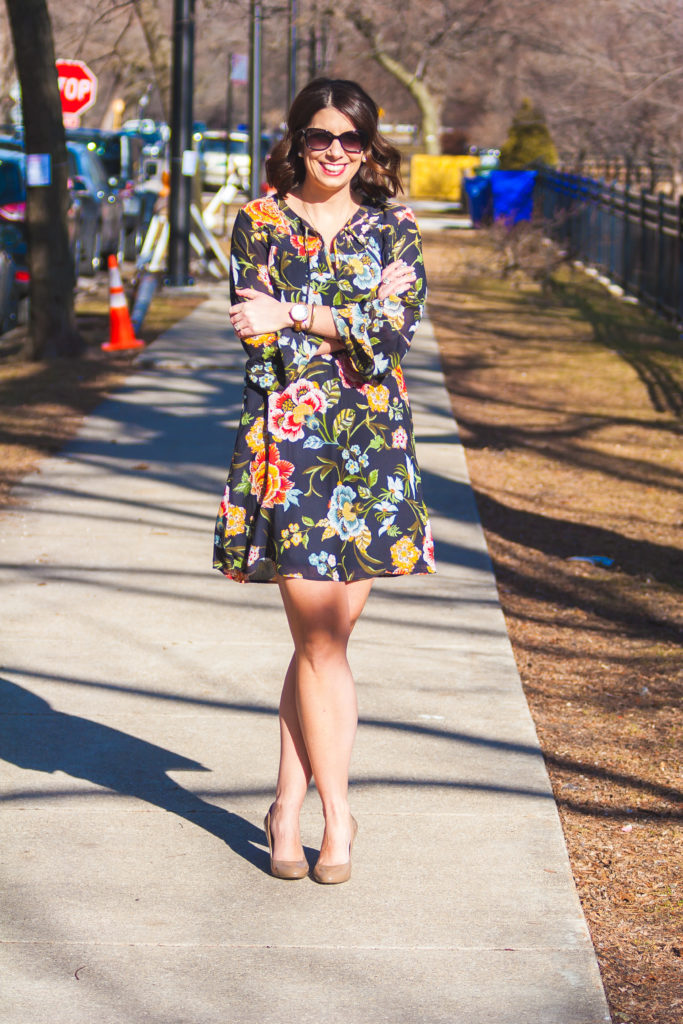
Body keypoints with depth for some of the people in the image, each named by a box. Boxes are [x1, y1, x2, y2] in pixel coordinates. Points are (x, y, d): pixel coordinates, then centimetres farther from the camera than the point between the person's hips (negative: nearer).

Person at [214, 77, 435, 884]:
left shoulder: (393, 230, 8)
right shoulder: (259, 223, 4)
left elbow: (394, 333, -7)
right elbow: (260, 334, -6)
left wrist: (297, 316, -15)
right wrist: (355, 319, -10)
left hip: (373, 450, 2)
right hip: (288, 444, -2)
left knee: (324, 639, 5)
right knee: (320, 642, -4)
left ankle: (288, 808, 15)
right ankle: (335, 812, 7)